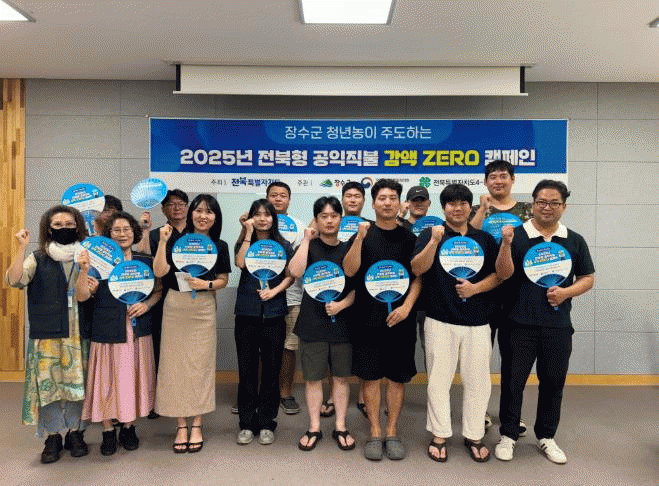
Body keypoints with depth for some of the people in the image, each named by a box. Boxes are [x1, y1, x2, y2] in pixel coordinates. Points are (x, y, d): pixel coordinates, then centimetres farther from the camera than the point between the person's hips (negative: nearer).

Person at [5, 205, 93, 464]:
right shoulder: (38, 259, 3)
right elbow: (14, 280, -14)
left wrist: (94, 290, -6)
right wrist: (22, 247, -18)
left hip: (78, 333, 2)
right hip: (48, 333, -2)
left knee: (78, 382, 6)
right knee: (48, 383, 0)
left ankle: (75, 433, 20)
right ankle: (52, 437, 14)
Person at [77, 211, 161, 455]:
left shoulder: (145, 262, 6)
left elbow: (158, 291, 15)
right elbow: (82, 296, -8)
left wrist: (147, 304, -4)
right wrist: (84, 270, -23)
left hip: (138, 332, 2)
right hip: (107, 332, -2)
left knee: (134, 379, 8)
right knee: (107, 379, 3)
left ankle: (129, 427, 25)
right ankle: (108, 430, 19)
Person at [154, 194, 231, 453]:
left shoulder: (220, 246, 6)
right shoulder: (176, 240, 2)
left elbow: (223, 280, 8)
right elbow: (159, 272, -8)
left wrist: (206, 284, -10)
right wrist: (163, 242, -15)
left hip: (204, 309, 0)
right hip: (175, 307, 0)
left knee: (201, 365, 3)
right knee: (175, 364, 3)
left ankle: (197, 425, 17)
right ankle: (181, 426, 16)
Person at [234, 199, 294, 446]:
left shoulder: (283, 245, 10)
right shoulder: (243, 243, 9)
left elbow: (290, 276, 6)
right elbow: (240, 263, -12)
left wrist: (275, 290, -10)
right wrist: (249, 235, -9)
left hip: (274, 314, 0)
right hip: (247, 313, 0)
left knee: (271, 370, 4)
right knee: (247, 370, 4)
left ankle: (266, 424, 17)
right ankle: (247, 424, 17)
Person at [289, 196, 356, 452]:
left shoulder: (349, 249, 7)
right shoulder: (309, 246, 3)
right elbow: (295, 271, -17)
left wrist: (342, 304, -11)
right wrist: (306, 240, -12)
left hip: (343, 322, 1)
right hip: (312, 323, -1)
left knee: (341, 376, 10)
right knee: (313, 378, 6)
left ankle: (340, 427, 24)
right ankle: (314, 428, 21)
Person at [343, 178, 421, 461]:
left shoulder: (409, 238, 6)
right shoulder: (362, 235, 4)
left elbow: (418, 277, 4)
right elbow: (349, 271, -8)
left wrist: (407, 306, -10)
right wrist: (360, 237, -18)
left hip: (400, 319, 1)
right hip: (368, 318, -1)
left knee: (397, 377, 7)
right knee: (371, 377, 4)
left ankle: (392, 433, 21)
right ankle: (375, 434, 17)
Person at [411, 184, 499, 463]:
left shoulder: (484, 239, 10)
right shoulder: (430, 234, 3)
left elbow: (498, 274, 10)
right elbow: (417, 269, -9)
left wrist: (476, 287, -7)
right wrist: (435, 241, -21)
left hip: (477, 322, 2)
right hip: (440, 320, -2)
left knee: (477, 381, 8)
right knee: (439, 380, 6)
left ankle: (474, 436, 25)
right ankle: (439, 435, 21)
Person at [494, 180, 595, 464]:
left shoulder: (575, 241, 6)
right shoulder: (516, 236, -3)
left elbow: (588, 278, 10)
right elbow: (503, 274, -11)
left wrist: (566, 292, -9)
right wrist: (506, 244, -25)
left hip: (558, 326, 3)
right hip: (520, 324, -2)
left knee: (553, 382, 13)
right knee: (513, 381, 6)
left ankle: (546, 436, 31)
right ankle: (508, 435, 23)